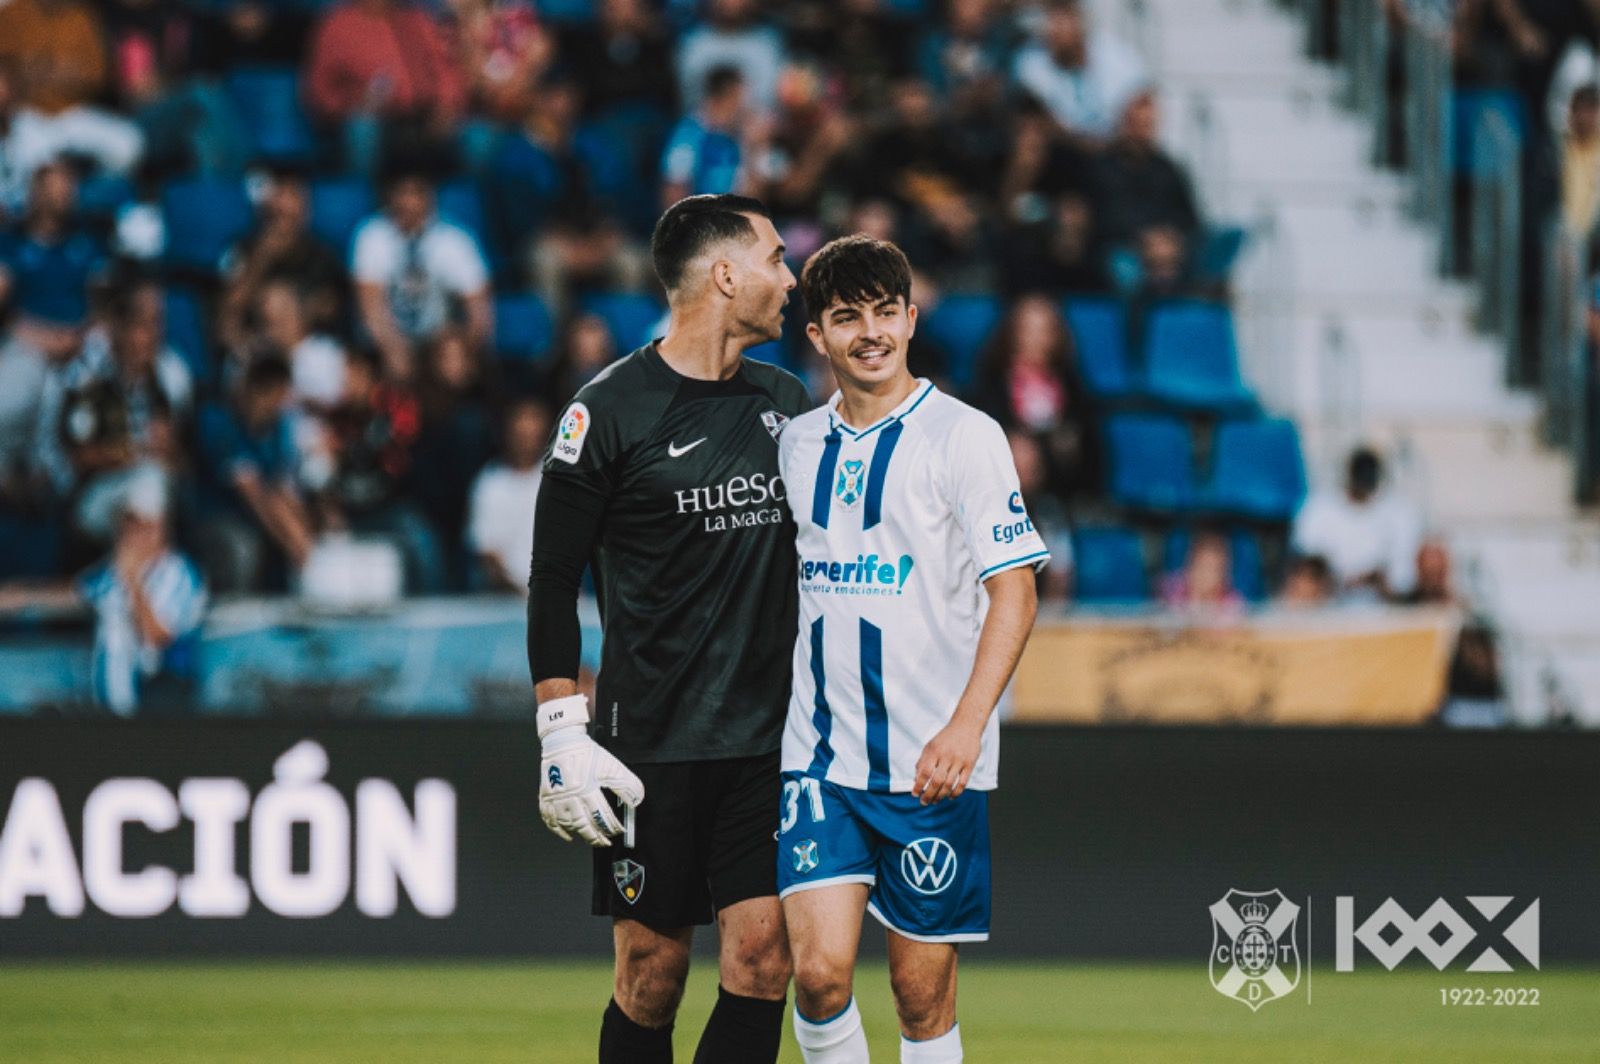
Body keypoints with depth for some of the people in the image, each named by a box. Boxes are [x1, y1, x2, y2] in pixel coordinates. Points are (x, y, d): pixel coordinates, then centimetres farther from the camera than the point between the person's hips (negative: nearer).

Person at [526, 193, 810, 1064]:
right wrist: (562, 731, -10)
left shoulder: (784, 400, 12)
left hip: (767, 736, 4)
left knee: (763, 957, -6)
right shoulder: (611, 410, -6)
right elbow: (553, 578, -4)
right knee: (653, 972, 0)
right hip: (650, 744, -4)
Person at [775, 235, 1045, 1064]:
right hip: (818, 754, 3)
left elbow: (1015, 592, -9)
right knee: (819, 971, -10)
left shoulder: (963, 437, -4)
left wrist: (966, 726, -21)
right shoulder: (796, 444, 11)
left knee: (923, 990, 0)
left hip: (933, 766, -3)